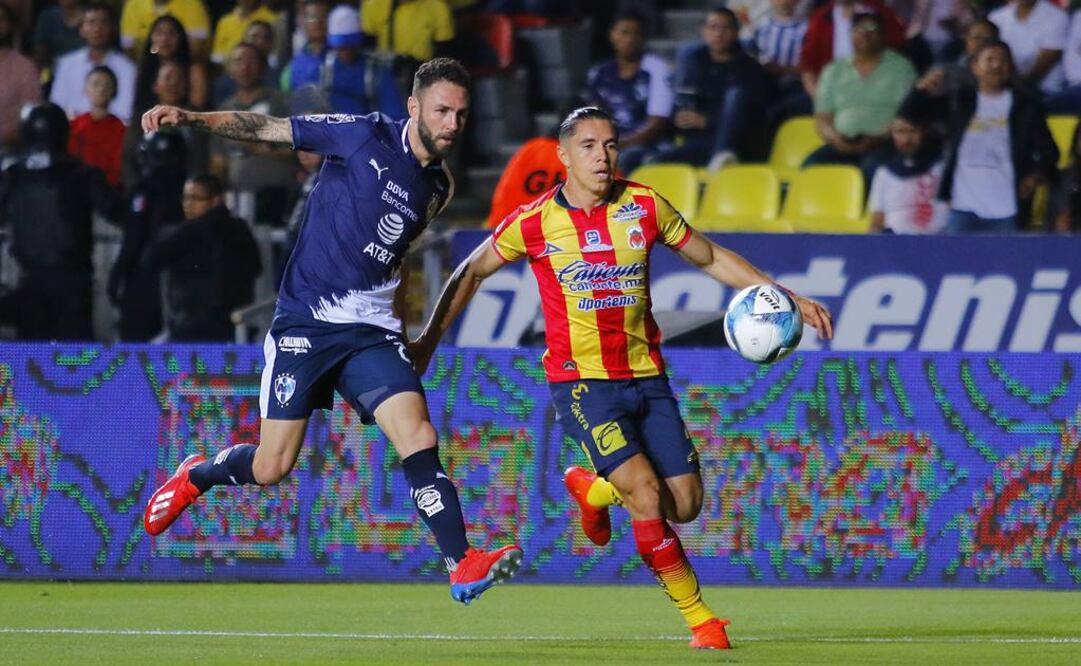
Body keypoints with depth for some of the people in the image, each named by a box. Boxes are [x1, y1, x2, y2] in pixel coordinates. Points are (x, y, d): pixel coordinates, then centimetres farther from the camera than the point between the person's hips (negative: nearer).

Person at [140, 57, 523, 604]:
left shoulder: (437, 186, 10)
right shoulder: (365, 136, -7)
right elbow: (268, 128, -5)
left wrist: (405, 336, 25)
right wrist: (190, 119, -17)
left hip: (371, 329, 4)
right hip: (305, 321, -4)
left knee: (418, 437, -18)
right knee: (271, 468, -3)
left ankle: (463, 566, -21)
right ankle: (195, 477, 30)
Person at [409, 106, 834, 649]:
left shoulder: (644, 207, 0)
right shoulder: (535, 222, -7)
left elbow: (711, 258, 12)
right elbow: (472, 272, 9)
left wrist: (788, 299, 7)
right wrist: (430, 337, 9)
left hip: (645, 375, 4)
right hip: (581, 380, -4)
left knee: (685, 503, -1)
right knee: (646, 493, -20)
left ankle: (593, 488, 29)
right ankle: (698, 617, -8)